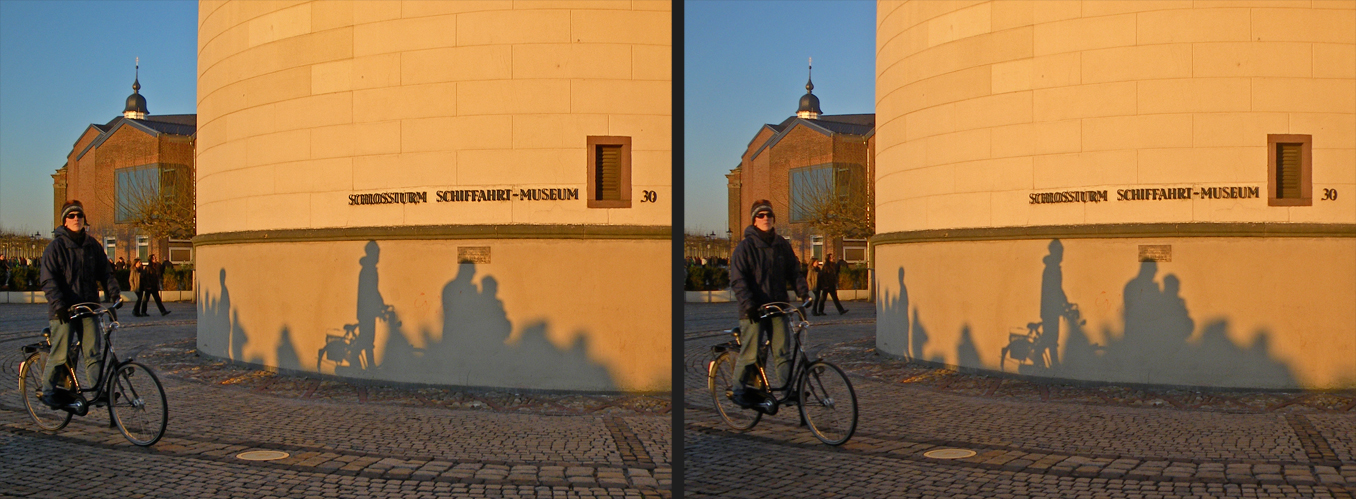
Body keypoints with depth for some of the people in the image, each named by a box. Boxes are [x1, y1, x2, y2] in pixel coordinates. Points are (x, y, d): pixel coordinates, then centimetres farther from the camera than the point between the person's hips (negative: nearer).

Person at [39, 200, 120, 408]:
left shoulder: (92, 245, 10)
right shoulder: (55, 246, -4)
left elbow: (105, 271, 14)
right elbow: (48, 280, -9)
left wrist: (114, 290, -4)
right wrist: (58, 304, -21)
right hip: (64, 311, -4)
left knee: (93, 352, -2)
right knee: (60, 355, -2)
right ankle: (48, 391, 13)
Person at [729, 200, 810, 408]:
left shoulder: (782, 245, 11)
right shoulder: (745, 247, -4)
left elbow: (794, 271, 15)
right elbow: (738, 279, -10)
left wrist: (803, 292, -1)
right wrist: (748, 303, -22)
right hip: (754, 310, -4)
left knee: (783, 352, 1)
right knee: (750, 353, 0)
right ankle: (741, 391, 13)